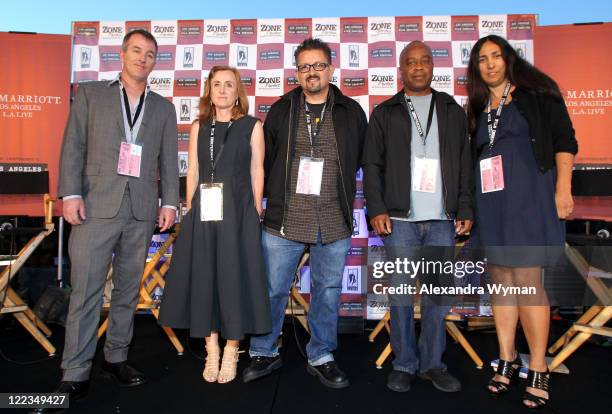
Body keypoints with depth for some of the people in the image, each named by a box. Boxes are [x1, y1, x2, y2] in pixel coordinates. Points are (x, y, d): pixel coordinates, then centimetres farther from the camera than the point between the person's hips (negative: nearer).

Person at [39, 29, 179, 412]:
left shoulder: (164, 108, 15)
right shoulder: (90, 94, 9)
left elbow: (169, 159, 11)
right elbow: (73, 147, 3)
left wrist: (170, 201, 2)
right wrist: (71, 194, -7)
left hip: (142, 211, 3)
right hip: (97, 206, -2)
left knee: (129, 290, 10)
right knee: (85, 291, -3)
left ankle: (116, 358, 24)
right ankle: (76, 374, 7)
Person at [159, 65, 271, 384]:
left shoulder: (252, 126, 4)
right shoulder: (199, 127, 13)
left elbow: (256, 172, 3)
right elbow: (193, 172, 11)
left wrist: (256, 213, -3)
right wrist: (190, 211, 4)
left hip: (238, 211, -3)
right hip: (203, 212, 3)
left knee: (234, 277, 0)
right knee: (203, 277, 4)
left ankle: (231, 352, 16)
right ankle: (211, 352, 19)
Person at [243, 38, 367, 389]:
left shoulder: (351, 113, 7)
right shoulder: (281, 110, 7)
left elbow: (362, 160, 13)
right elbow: (263, 161, 9)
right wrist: (267, 201, 8)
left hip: (334, 224, 1)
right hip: (283, 222, 0)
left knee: (328, 292, 11)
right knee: (273, 290, 7)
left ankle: (321, 357, 29)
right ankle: (265, 353, 28)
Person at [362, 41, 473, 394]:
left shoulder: (453, 111, 15)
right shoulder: (385, 113, 10)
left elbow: (465, 164, 12)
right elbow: (372, 165, 5)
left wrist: (466, 210, 4)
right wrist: (376, 209, -5)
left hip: (442, 219, 2)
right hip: (400, 218, -1)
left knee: (439, 294, 5)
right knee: (401, 292, 2)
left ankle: (433, 363, 20)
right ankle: (404, 364, 16)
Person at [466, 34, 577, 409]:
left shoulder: (536, 93, 4)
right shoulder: (478, 107, 16)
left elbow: (564, 140, -1)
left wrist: (563, 189, -10)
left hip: (529, 196, -4)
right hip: (491, 201, 5)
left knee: (527, 278, -9)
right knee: (501, 279, 6)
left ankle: (539, 370, 3)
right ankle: (507, 359, 17)